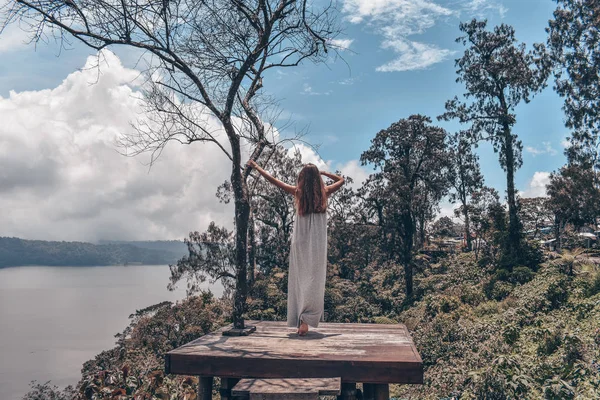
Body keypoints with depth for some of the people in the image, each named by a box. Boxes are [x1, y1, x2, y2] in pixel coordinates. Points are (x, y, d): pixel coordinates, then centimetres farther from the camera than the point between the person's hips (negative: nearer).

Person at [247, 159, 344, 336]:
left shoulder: (298, 191, 0)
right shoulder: (324, 192, 1)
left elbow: (272, 179, 9)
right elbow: (341, 180, 21)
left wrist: (256, 167, 21)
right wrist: (322, 172, 17)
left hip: (300, 242, 0)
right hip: (318, 243, 0)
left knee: (300, 279, 8)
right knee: (313, 280, -2)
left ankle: (301, 320, 11)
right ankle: (306, 320, -14)